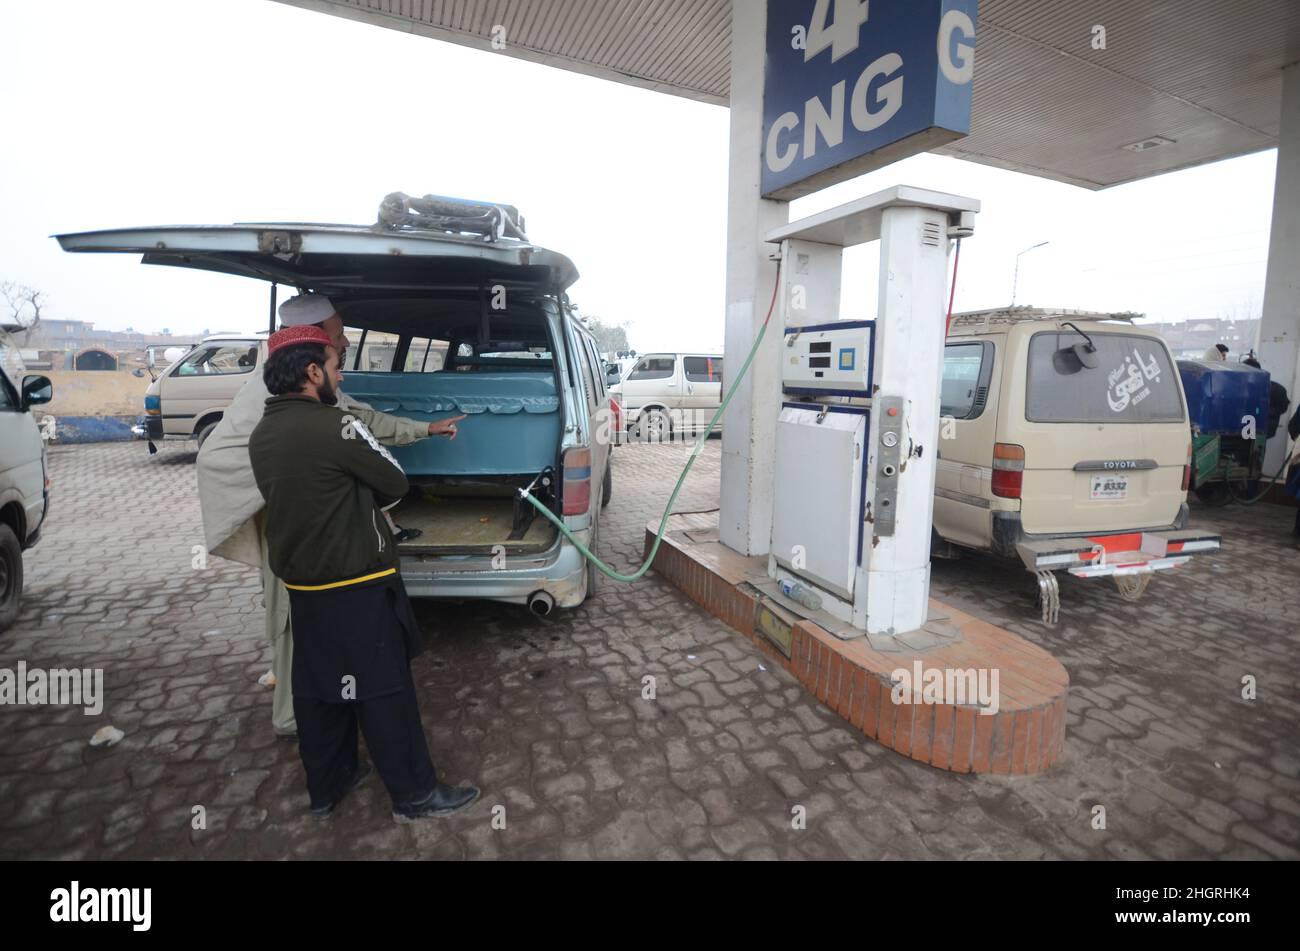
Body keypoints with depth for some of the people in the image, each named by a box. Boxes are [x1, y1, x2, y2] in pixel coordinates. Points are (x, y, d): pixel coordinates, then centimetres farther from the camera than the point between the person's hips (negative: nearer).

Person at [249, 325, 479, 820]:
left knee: (317, 689, 20)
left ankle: (326, 787, 36)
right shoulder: (335, 426, -21)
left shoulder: (261, 434, 5)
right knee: (383, 692, 4)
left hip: (302, 585, 8)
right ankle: (415, 793, 19)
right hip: (357, 588, -8)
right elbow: (395, 483, -9)